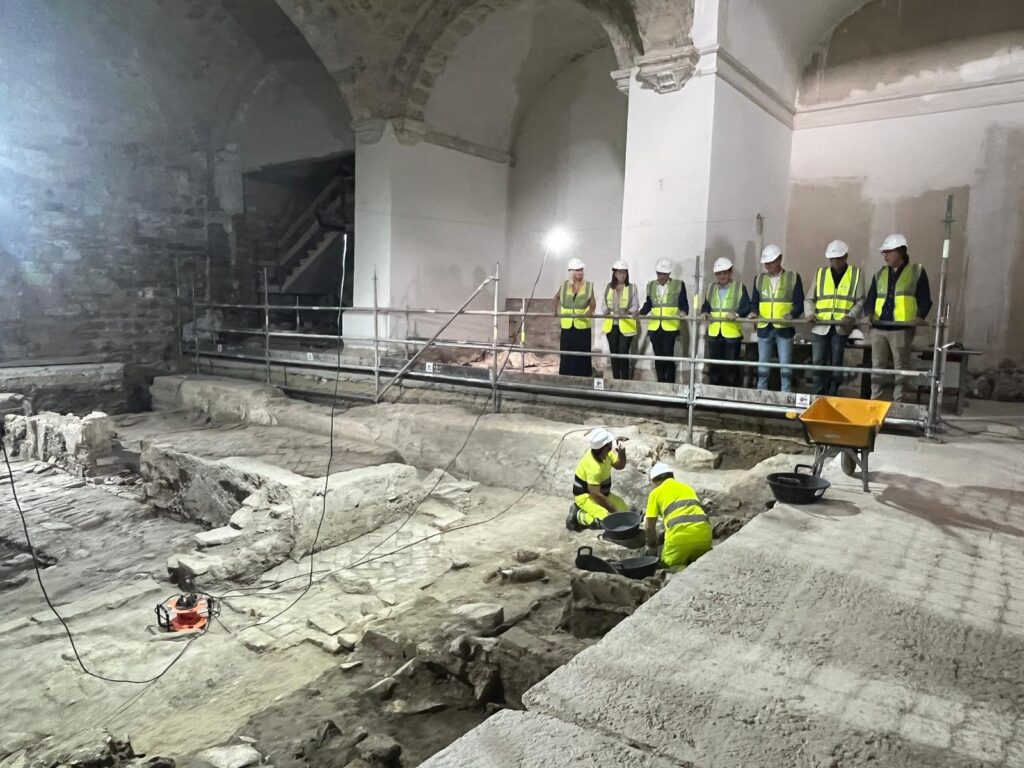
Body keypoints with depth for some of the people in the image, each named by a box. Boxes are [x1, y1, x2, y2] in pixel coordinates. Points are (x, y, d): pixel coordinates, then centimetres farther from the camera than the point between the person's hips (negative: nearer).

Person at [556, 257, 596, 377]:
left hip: (583, 326, -2)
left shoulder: (588, 286, 0)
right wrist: (557, 310, 10)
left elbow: (593, 305, 5)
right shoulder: (564, 285, 4)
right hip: (567, 326, 2)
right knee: (567, 356, 4)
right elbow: (556, 298, 23)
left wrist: (589, 312, -14)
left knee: (582, 356, -1)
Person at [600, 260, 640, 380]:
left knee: (623, 353, -8)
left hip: (626, 325, -3)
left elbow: (635, 306, 0)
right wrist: (606, 311, -9)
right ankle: (615, 380, 16)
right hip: (611, 324, 3)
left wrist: (631, 312, -19)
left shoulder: (632, 287, 1)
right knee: (613, 353, 7)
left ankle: (625, 380, -1)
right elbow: (604, 304, 10)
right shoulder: (609, 287, 8)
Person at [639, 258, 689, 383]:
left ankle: (670, 384, -1)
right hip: (654, 327, 4)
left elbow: (684, 303, -2)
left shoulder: (679, 285, 2)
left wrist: (683, 312, -23)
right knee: (658, 356, 7)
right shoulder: (651, 285, 13)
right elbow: (648, 304, 13)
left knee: (668, 355, -9)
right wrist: (639, 313, -4)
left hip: (670, 327, -4)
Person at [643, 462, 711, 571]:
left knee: (668, 563, 16)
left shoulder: (656, 492, 14)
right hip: (704, 531, 4)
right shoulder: (687, 487, 30)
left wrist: (652, 546, 28)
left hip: (680, 533, -4)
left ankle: (680, 570, -15)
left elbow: (649, 526, 10)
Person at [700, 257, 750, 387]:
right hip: (714, 333, 4)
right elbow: (705, 306, 13)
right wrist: (704, 313, -9)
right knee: (715, 366, 10)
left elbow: (746, 307, -7)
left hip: (732, 333, -4)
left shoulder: (740, 287, 1)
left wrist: (736, 314, -26)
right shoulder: (711, 288, 15)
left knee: (731, 366, 1)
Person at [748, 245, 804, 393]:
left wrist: (791, 316, -22)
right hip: (764, 328, 3)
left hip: (784, 328, -3)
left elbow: (799, 304, -3)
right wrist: (754, 313, -8)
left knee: (785, 366, -1)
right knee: (763, 365, 9)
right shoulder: (759, 279, 10)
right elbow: (754, 302, 13)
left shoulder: (793, 278, 1)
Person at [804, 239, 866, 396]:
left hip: (841, 328, -1)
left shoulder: (856, 274, 6)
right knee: (818, 363, -1)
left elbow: (860, 301, 3)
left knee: (836, 364, 7)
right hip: (820, 326, 1)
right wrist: (810, 313, -8)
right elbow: (810, 299, 11)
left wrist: (851, 316, -15)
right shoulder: (820, 273, 10)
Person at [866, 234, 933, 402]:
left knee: (900, 367, 1)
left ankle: (898, 403, 6)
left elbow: (925, 300, 2)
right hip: (878, 328, 4)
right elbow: (871, 298, 17)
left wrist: (919, 317, -15)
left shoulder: (917, 271, 4)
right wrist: (869, 315, -2)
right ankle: (875, 400, 11)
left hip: (902, 329, -4)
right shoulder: (880, 274, 16)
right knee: (877, 366, 5)